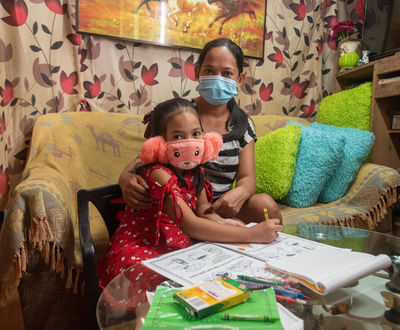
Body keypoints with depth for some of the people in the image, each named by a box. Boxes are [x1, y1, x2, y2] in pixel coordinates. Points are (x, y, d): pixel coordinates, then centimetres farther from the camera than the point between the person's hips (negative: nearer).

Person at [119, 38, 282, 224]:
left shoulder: (243, 125, 5)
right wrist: (126, 177, -30)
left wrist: (240, 193, -26)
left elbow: (247, 177, -1)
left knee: (265, 204, -26)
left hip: (220, 208, 3)